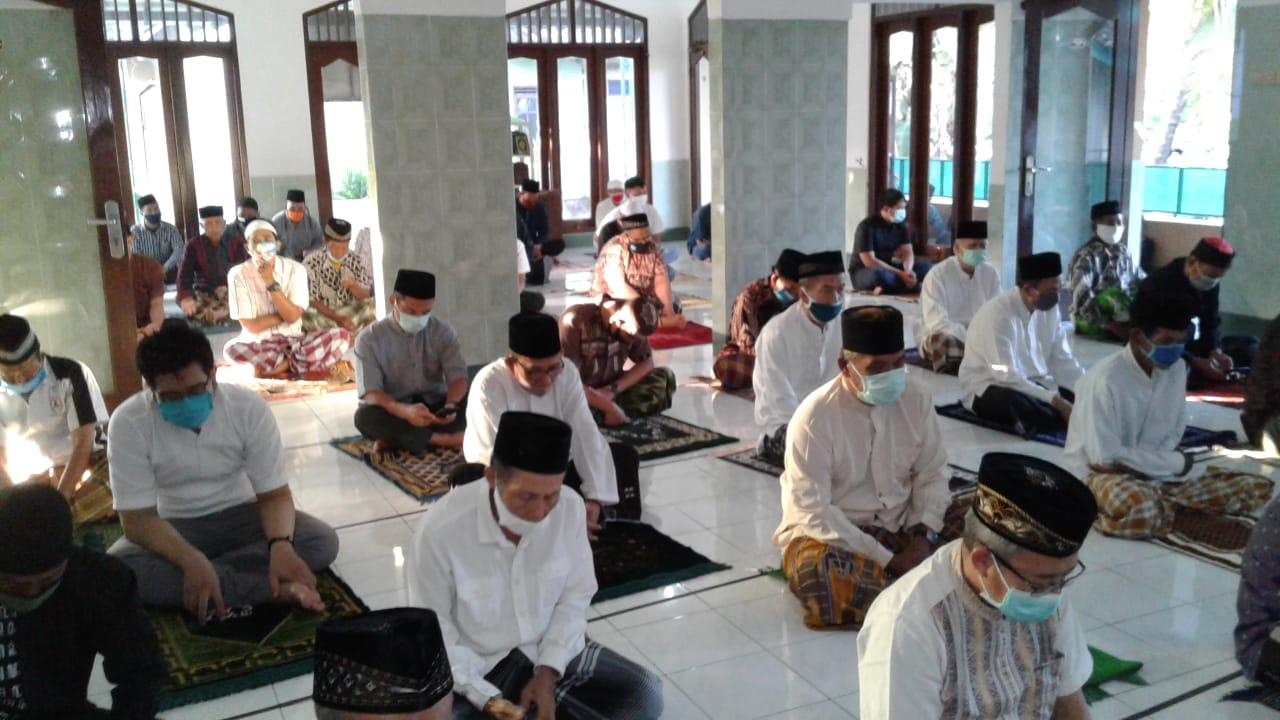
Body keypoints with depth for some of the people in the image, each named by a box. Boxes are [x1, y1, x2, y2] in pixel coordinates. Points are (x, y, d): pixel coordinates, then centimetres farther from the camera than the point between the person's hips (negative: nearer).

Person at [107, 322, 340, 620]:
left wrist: (280, 545, -37)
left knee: (322, 541, -25)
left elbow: (275, 494, -13)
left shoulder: (249, 407, -16)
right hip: (174, 528, 0)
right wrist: (191, 561, -39)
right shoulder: (128, 422, -19)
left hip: (240, 517, 1)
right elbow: (136, 518, -20)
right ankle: (276, 590, -32)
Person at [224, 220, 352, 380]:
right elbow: (251, 326, -10)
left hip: (293, 340, 1)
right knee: (232, 349, -38)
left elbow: (293, 316, -13)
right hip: (259, 344, -1)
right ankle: (303, 367, -18)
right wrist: (286, 314, -7)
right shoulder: (238, 274, -7)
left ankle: (270, 369, -16)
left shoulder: (295, 269, -3)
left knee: (341, 336, -25)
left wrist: (271, 282, -19)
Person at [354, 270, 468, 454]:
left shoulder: (444, 332, -2)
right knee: (365, 416, -34)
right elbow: (370, 393, -18)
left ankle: (397, 440, -24)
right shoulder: (369, 339, -10)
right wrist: (403, 410, -39)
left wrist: (451, 405, -34)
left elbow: (458, 377, -9)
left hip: (435, 408, 2)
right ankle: (442, 439, -26)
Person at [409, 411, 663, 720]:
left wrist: (547, 674, -13)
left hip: (553, 651, 3)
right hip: (475, 667, -2)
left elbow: (576, 596, -3)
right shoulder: (439, 530, -27)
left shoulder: (570, 508, -17)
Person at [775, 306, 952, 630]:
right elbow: (813, 512, -21)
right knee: (816, 571, -37)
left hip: (900, 529, 5)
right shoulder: (814, 417, -19)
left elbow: (932, 475, 4)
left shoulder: (917, 400, -3)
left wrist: (923, 536, -15)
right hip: (828, 533, -5)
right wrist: (886, 560, -23)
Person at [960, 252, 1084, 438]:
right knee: (1016, 401, -38)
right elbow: (1007, 376, -28)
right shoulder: (997, 314, -23)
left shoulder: (1049, 308, -1)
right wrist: (1056, 401, -31)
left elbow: (1063, 361, 0)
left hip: (1033, 384, 6)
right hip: (989, 388, -6)